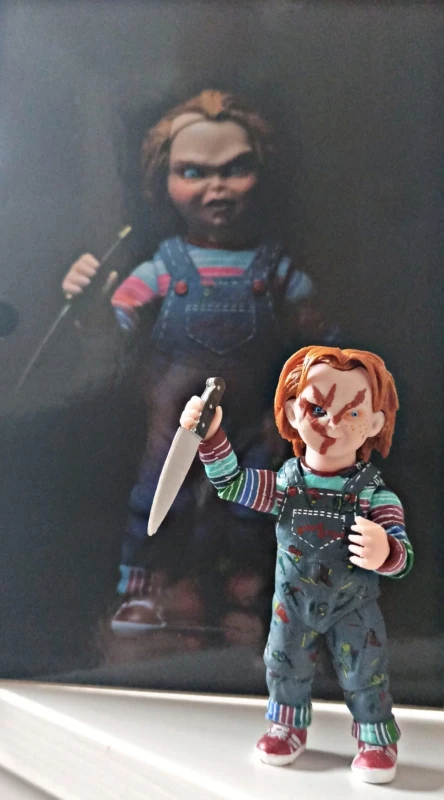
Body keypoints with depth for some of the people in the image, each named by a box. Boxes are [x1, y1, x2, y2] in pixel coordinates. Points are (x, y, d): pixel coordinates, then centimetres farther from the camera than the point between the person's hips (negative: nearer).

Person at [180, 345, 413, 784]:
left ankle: (377, 738, 31)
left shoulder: (375, 494, -22)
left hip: (354, 608, -2)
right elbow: (230, 483, -10)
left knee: (365, 675, 9)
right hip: (294, 603, 3)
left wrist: (385, 553, -53)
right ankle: (288, 726, 40)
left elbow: (402, 553, -28)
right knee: (284, 667, 17)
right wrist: (210, 434, -24)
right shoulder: (286, 483, -15)